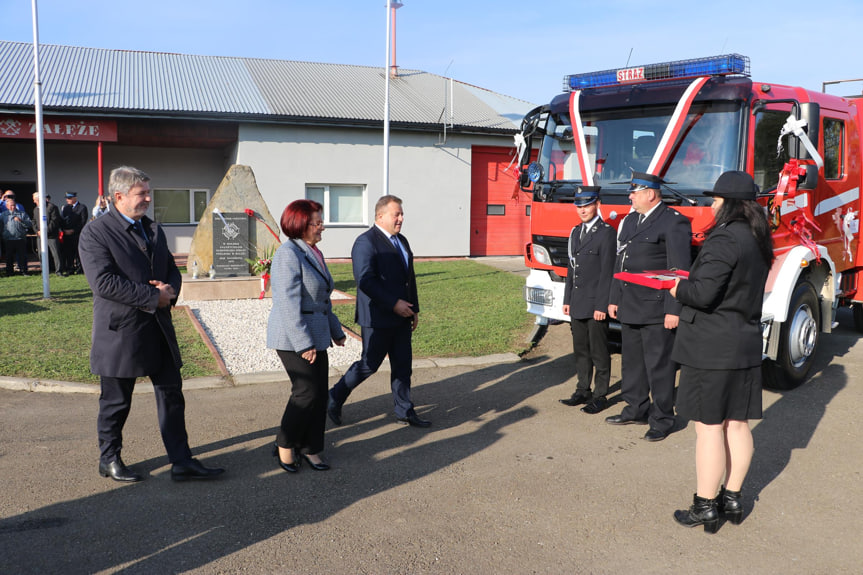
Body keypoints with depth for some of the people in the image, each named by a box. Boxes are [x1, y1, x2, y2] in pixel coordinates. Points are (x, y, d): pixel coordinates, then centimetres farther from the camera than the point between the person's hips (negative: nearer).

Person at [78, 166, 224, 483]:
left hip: (159, 327, 6)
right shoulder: (95, 233, -9)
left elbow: (171, 269, 18)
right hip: (121, 332, -6)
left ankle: (182, 462, 15)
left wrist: (170, 289, -7)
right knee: (116, 403, 9)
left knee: (172, 395, 7)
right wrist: (153, 297, -19)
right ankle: (109, 460, 29)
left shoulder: (154, 229, 13)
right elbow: (103, 281, -20)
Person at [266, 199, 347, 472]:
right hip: (294, 339, -9)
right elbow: (288, 303, -21)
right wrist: (303, 344, -23)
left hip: (315, 336, 9)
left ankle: (310, 449, 19)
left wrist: (336, 332, 26)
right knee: (307, 391, -8)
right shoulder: (288, 255, -16)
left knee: (320, 394, 8)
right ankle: (285, 445, 11)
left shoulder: (314, 253, 14)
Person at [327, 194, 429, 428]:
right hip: (378, 318, -8)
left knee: (403, 365, 11)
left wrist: (414, 309, 16)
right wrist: (394, 303, -22)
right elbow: (365, 281, -23)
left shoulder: (401, 241, 14)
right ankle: (334, 399, 19)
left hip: (400, 316, 8)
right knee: (369, 364, 1)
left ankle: (405, 411, 21)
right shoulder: (366, 242, -14)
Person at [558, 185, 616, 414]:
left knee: (599, 352, 1)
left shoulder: (606, 233, -10)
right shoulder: (576, 233, 14)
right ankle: (583, 391, 25)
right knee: (580, 350, 14)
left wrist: (602, 305, -17)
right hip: (577, 305, 7)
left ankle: (600, 395, 10)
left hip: (595, 304, -7)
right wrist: (567, 300, 14)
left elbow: (607, 272, -14)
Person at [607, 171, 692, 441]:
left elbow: (680, 270, -15)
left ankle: (662, 420, 11)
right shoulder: (629, 221, 15)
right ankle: (636, 410, 30)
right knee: (632, 362, 16)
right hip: (630, 308, 8)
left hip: (656, 309, -8)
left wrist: (674, 310, -19)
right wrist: (614, 299, 17)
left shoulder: (674, 222, -10)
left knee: (659, 366, 0)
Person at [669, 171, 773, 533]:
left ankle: (705, 507, 8)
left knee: (708, 425, -1)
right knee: (737, 424, 14)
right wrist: (689, 282, 13)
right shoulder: (757, 240, 10)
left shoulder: (724, 239, -19)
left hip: (710, 347, -9)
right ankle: (732, 498, 26)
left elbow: (704, 294, -25)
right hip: (746, 344, 9)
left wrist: (678, 290, -6)